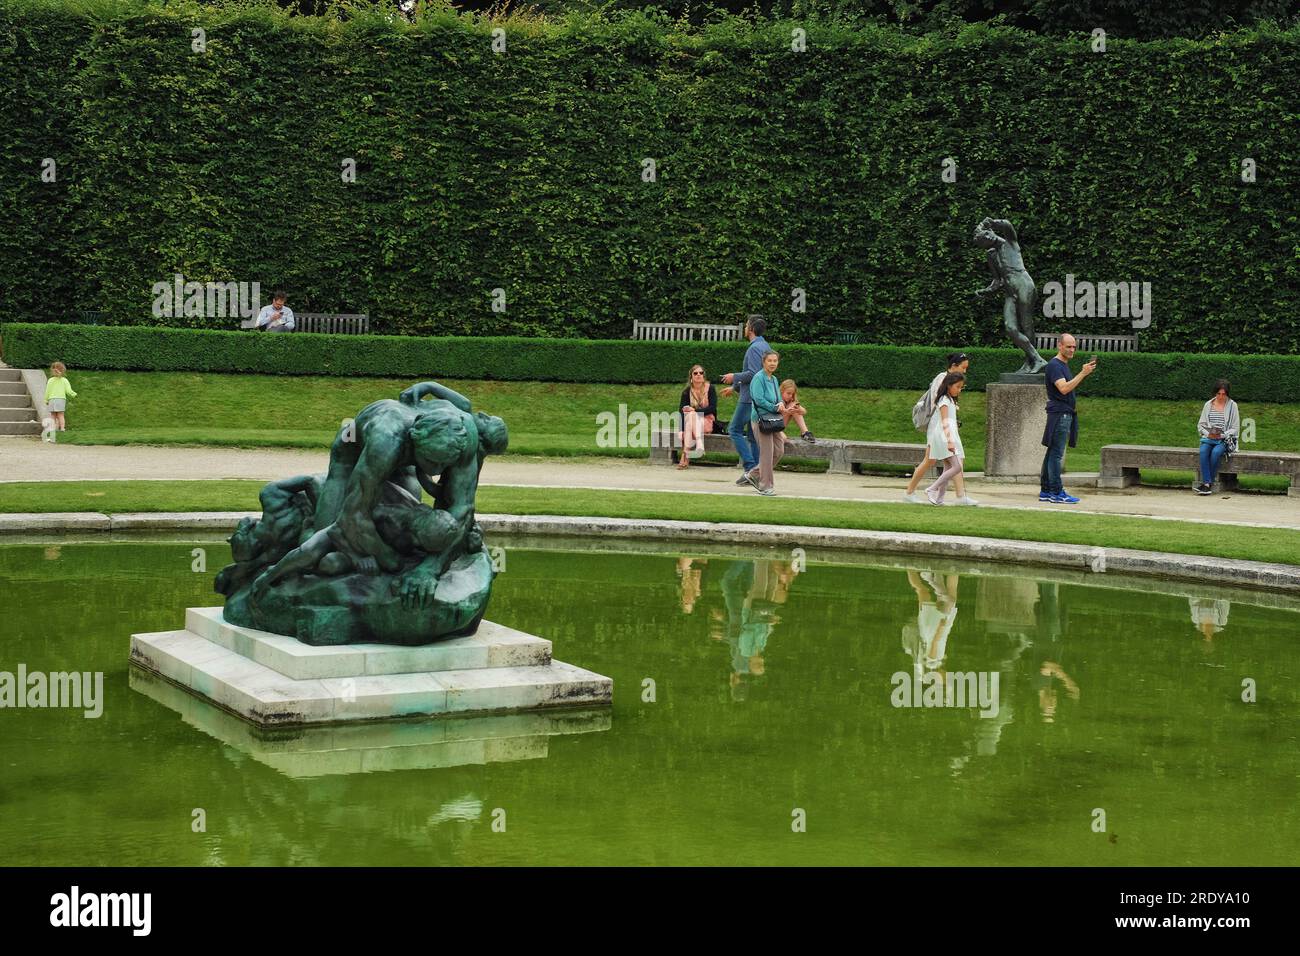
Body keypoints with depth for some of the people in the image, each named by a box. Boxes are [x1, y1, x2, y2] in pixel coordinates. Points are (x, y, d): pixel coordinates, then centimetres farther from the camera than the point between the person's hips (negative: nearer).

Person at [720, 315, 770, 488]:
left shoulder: (754, 348, -14)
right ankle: (754, 473, 7)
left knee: (735, 430, -4)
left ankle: (750, 467, -13)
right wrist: (735, 387, 29)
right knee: (753, 434, 10)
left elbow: (753, 374, -23)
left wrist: (734, 377, -8)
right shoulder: (766, 346, 18)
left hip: (750, 397, -9)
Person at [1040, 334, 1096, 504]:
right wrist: (1083, 374, -26)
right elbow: (1064, 388, -24)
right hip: (1059, 414, -10)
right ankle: (1056, 492, -11)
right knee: (1056, 453, -9)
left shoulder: (1064, 365, 20)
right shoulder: (1054, 365, -12)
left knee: (1052, 453, 10)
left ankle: (1045, 491, 12)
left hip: (1066, 414, 10)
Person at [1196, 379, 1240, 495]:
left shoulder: (1232, 405, 2)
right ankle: (1207, 483, -35)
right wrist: (1207, 434, -7)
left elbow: (1235, 428, 1)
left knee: (1216, 452, -34)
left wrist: (1222, 435, -13)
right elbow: (1200, 424, 13)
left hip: (1225, 439, -2)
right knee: (1203, 451, -31)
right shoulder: (1208, 405, 10)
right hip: (1209, 438, 2)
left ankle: (1207, 482, -26)